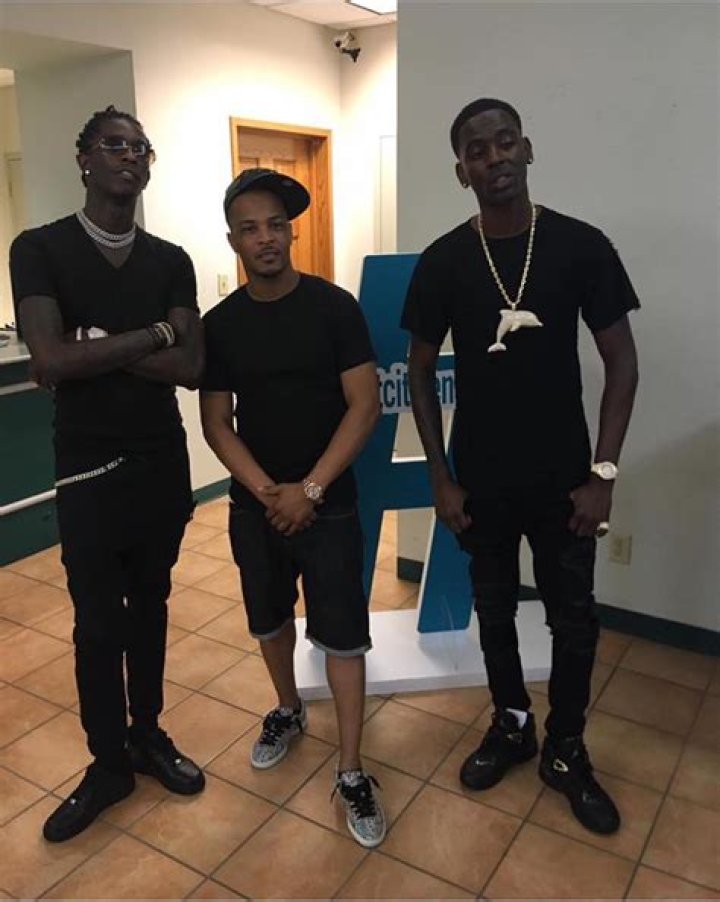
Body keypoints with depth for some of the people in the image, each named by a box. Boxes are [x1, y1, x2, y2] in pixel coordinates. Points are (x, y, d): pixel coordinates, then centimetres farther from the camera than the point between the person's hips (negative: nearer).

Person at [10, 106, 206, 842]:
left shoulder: (171, 261, 4)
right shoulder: (40, 248, -6)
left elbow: (192, 369, -6)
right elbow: (51, 361, -20)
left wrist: (98, 350, -14)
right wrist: (153, 334, -13)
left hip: (163, 460, 3)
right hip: (88, 468, -3)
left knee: (149, 605, 15)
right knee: (98, 621, 6)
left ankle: (148, 735, 34)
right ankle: (108, 763, 25)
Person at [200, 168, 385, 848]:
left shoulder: (334, 307, -8)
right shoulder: (220, 324, 0)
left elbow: (365, 406, -11)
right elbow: (216, 421, 0)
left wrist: (309, 490, -16)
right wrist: (267, 492, -13)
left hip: (329, 503, -3)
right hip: (254, 504, 3)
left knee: (342, 634, 0)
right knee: (270, 620, 19)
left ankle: (351, 773, 14)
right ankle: (287, 710, 45)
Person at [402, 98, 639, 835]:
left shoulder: (581, 246, -6)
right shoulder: (443, 261, -4)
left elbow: (621, 362, -3)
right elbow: (420, 372, 2)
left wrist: (603, 473, -9)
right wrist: (440, 478, -3)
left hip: (563, 477, 0)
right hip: (481, 479, 1)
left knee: (574, 620, 9)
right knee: (494, 610, 15)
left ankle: (565, 750, 32)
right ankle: (512, 725, 39)